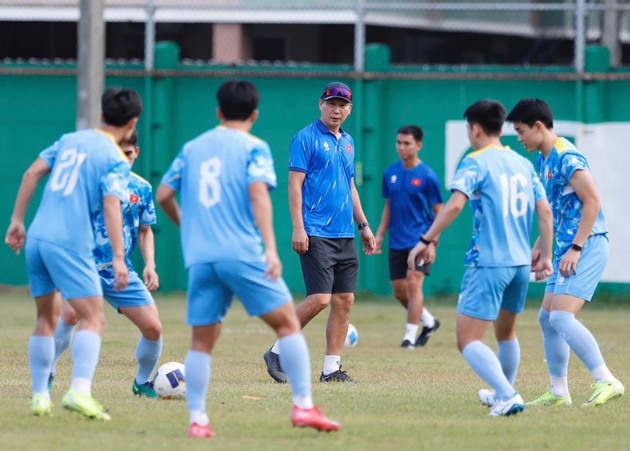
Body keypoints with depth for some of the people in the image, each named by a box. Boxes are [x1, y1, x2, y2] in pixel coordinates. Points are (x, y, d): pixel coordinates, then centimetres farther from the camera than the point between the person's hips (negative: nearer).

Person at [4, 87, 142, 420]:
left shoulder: (70, 140, 15)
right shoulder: (116, 161, -3)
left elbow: (32, 173, 11)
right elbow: (111, 205, -15)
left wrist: (17, 220, 15)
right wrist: (118, 258, -19)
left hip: (37, 239, 6)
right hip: (70, 243, -6)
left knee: (46, 318, 18)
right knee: (93, 318, -8)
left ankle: (40, 396, 15)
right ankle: (80, 390, -27)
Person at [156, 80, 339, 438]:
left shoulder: (192, 148, 16)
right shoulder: (254, 148, 3)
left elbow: (163, 196, 16)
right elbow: (258, 193, -12)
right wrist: (271, 248, -18)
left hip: (200, 258, 4)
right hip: (243, 254, -4)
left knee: (202, 341, 7)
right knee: (288, 322, 1)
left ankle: (197, 420, 1)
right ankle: (304, 406, -7)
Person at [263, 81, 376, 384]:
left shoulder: (347, 142, 18)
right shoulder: (307, 138, -4)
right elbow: (295, 183, -9)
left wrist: (363, 225, 20)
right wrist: (298, 228, -16)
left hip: (345, 235, 7)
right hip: (316, 234, -7)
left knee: (344, 301, 2)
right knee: (319, 299, -14)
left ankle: (331, 368, 6)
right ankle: (278, 353, 0)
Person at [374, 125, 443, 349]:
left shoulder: (428, 176, -9)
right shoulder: (390, 173, 6)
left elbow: (439, 212, -6)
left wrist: (432, 242, -13)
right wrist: (380, 234, 10)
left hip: (419, 239, -6)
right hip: (397, 242, 6)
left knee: (413, 283, -17)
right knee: (399, 291, 7)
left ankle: (410, 336, -11)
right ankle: (429, 322, 29)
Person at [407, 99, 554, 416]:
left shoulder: (476, 163, -7)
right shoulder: (523, 163, 12)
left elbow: (455, 203, -21)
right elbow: (545, 211, 11)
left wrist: (426, 240, -16)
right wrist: (545, 255, 18)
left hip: (488, 262, -7)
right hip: (521, 263, 7)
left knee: (467, 340, -8)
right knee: (506, 334, 26)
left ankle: (508, 396, -23)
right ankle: (503, 395, 39)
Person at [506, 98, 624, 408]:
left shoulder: (566, 157, -16)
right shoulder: (544, 159, 15)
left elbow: (592, 201, -21)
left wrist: (576, 249, -22)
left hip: (587, 246, -10)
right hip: (567, 247, 10)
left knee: (562, 317, -19)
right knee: (547, 317, 12)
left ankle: (607, 382, -19)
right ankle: (559, 393, 19)